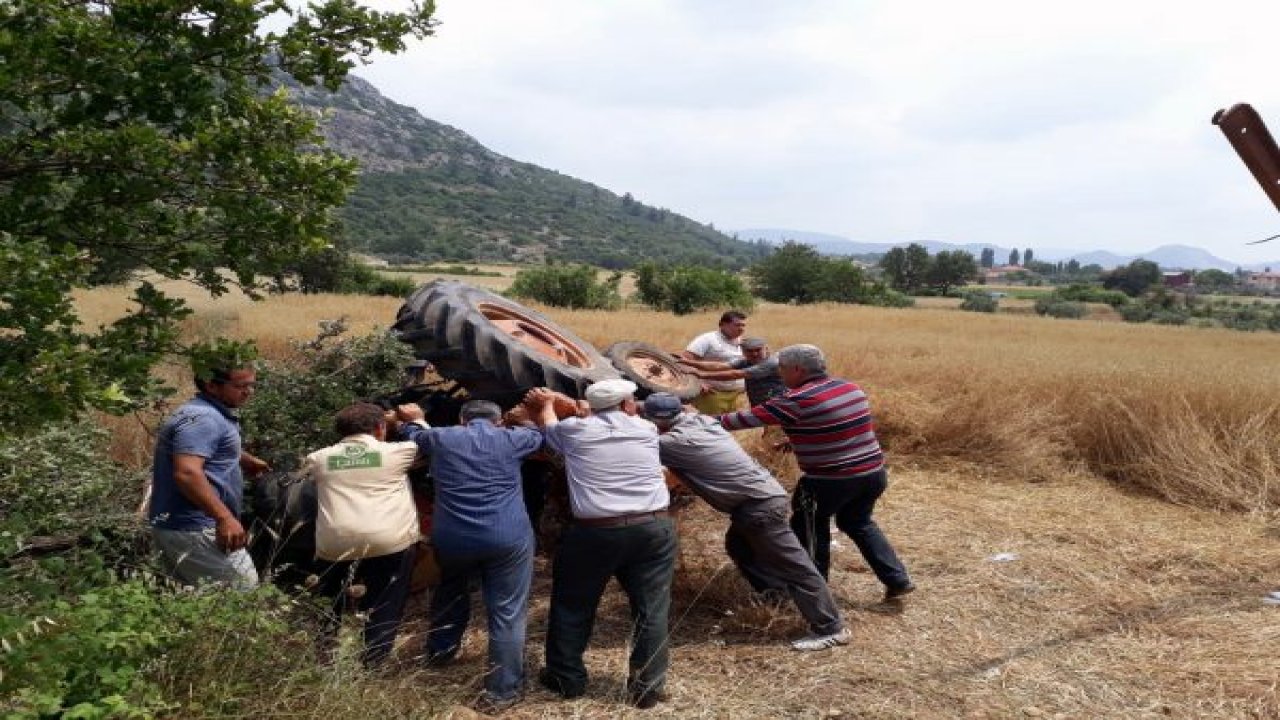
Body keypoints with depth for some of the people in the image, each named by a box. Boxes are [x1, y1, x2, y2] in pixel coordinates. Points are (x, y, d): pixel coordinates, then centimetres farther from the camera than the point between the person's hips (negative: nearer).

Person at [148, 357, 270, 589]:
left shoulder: (213, 414, 16)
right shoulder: (202, 418, -19)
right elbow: (187, 473, -32)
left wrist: (245, 460, 32)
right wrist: (225, 518, -33)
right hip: (195, 529, -11)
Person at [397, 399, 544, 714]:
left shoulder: (441, 438, 7)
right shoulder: (510, 439, 3)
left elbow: (413, 435, 29)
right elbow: (540, 434, 24)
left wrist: (413, 419, 51)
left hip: (452, 538, 3)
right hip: (508, 538, -3)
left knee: (450, 594, 30)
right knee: (507, 612, 3)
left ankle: (438, 654, 48)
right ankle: (501, 691, 5)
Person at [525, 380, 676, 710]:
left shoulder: (574, 430, 1)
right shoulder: (646, 430, 6)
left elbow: (548, 425, 23)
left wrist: (545, 404, 45)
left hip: (594, 533, -1)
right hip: (653, 529, 1)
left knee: (573, 605, 17)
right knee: (651, 609, 9)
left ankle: (566, 679, 30)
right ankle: (647, 688, 15)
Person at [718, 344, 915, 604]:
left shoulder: (797, 401, -16)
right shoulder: (850, 387, 7)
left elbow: (750, 417, -11)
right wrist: (797, 438, 25)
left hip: (832, 480, -7)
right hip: (874, 471, 7)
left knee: (810, 526, 16)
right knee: (858, 523, 28)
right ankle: (898, 579, 24)